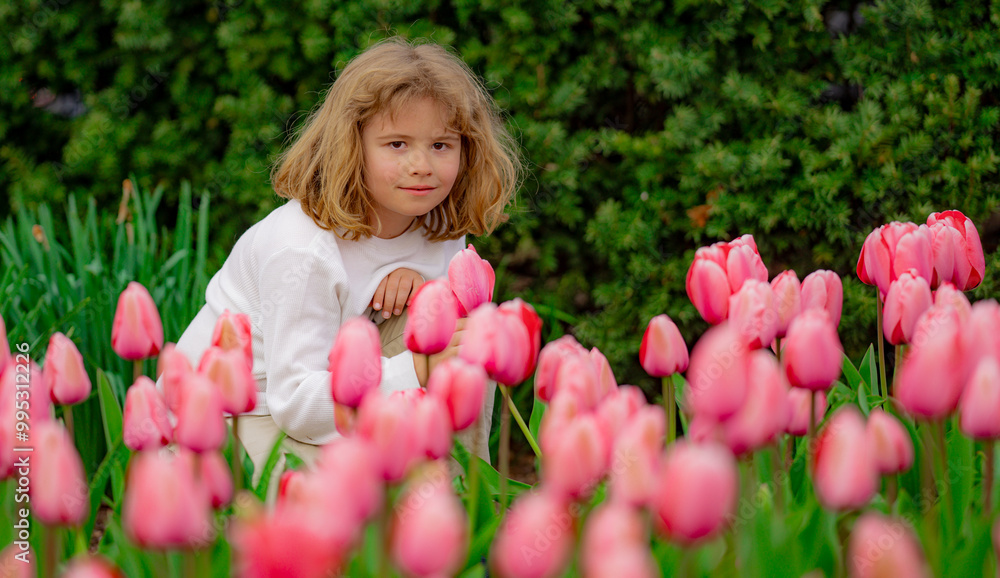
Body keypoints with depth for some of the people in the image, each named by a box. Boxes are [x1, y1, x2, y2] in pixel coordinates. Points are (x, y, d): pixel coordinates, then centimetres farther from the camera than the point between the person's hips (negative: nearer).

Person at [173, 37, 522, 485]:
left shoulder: (439, 227, -8)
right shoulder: (303, 251, -29)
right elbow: (295, 402, -32)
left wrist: (427, 288, -21)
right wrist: (416, 371, -42)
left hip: (328, 396, 7)